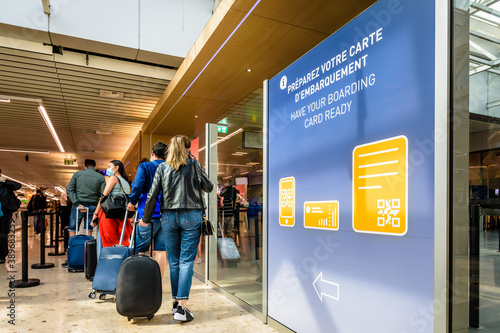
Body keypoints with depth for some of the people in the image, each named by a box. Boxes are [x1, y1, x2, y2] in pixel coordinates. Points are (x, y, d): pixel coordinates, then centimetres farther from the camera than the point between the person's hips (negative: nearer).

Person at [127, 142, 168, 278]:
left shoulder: (144, 166, -1)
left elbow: (137, 186, -13)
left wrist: (132, 202, 3)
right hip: (166, 215, 3)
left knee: (139, 251, 9)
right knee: (161, 251, 7)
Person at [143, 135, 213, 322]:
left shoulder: (162, 168, 4)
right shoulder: (195, 165, -1)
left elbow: (152, 195, 3)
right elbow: (209, 188, 8)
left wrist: (146, 218, 13)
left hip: (168, 217, 3)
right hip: (191, 216, -2)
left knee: (173, 261, 13)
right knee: (187, 261, -1)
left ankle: (175, 301, 23)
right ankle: (182, 307, -4)